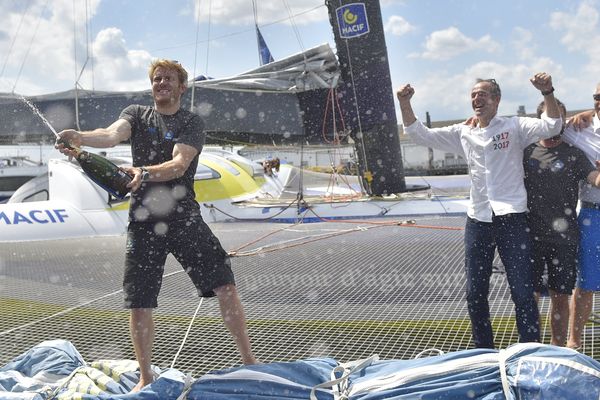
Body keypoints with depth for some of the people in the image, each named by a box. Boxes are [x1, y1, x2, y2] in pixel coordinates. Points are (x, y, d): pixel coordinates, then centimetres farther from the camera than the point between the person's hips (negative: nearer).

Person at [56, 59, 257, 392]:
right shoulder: (136, 114, 10)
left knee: (224, 283, -9)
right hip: (143, 221, 2)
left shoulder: (191, 123, 2)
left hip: (184, 217, -2)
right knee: (139, 303, 2)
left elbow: (179, 164, -16)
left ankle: (249, 362, 4)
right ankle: (145, 379, 20)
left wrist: (146, 172, -35)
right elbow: (112, 134, -12)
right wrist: (78, 137, -33)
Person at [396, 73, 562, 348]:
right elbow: (420, 135, 11)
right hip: (478, 221, 4)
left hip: (512, 219, -4)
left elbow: (552, 127, -13)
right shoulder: (463, 134, 11)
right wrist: (404, 104, -2)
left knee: (523, 293, -3)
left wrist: (547, 92, -28)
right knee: (475, 294, 11)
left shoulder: (514, 127, 0)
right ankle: (483, 350, 27)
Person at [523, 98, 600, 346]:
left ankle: (558, 348, 20)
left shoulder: (573, 154, 3)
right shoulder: (526, 151, 7)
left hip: (563, 238, 0)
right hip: (531, 236, 1)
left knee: (560, 296, 7)